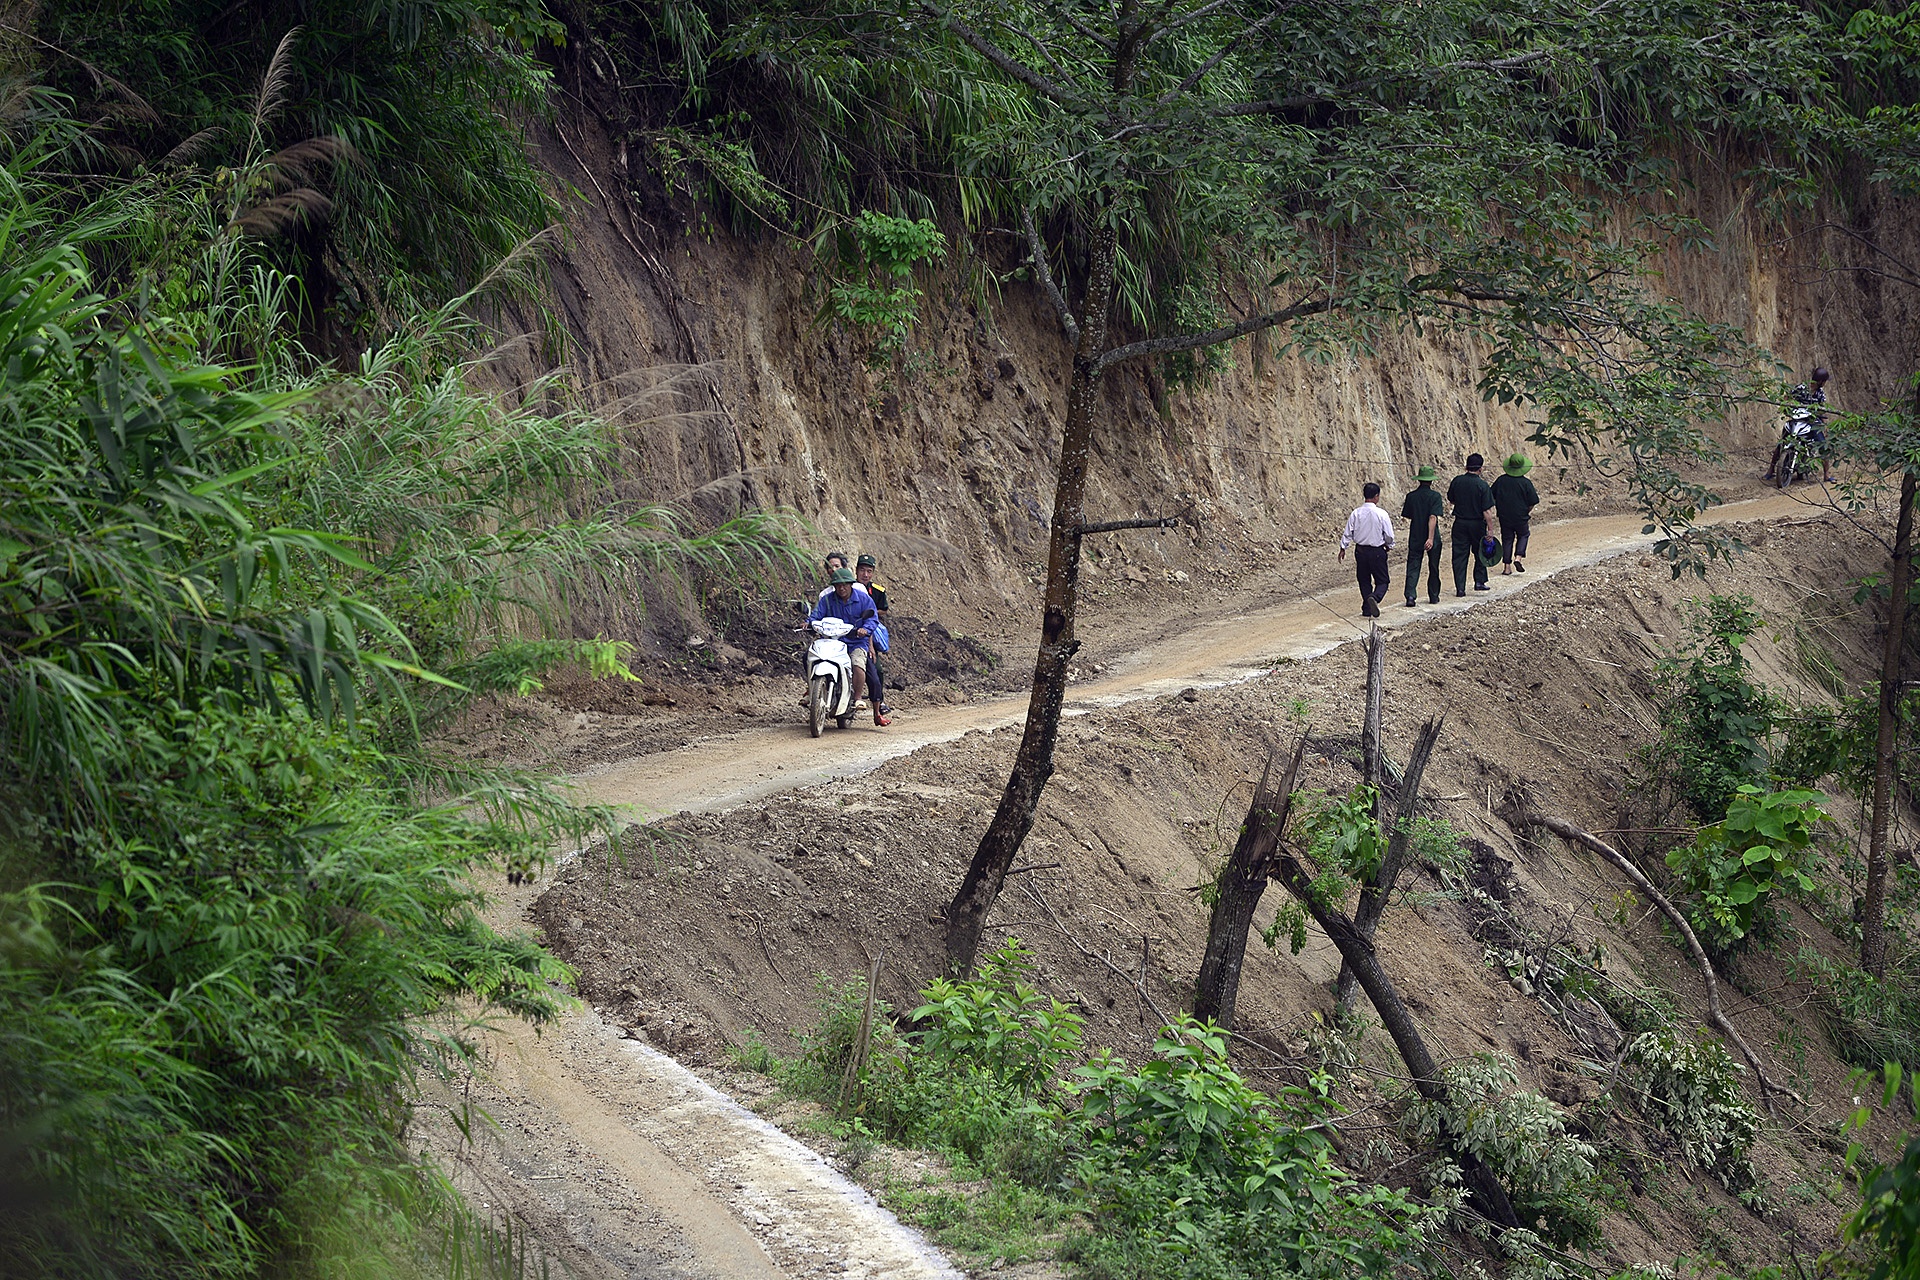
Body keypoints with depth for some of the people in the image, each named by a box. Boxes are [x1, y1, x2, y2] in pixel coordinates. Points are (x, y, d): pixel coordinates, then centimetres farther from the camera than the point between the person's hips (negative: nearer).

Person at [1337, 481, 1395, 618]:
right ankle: (1374, 597, -26)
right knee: (1382, 581, 4)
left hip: (1360, 551, 3)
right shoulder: (1382, 514, -13)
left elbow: (1347, 533, 1)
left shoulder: (1356, 513, -5)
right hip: (1377, 552, -3)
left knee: (1364, 581, 16)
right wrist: (1389, 545, 15)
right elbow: (1389, 536, -7)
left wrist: (1343, 548, 15)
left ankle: (1367, 610, 14)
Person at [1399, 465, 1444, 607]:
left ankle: (1411, 595, -17)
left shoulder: (1411, 496, 0)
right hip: (1431, 538, -2)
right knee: (1433, 569, 13)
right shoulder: (1434, 496, -11)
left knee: (1413, 568, 0)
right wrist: (1431, 538, -25)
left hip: (1415, 538, 2)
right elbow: (1433, 517, -20)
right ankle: (1433, 597, 23)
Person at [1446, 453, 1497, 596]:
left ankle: (1460, 588, 1)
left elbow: (1451, 499, 10)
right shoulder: (1482, 485, -14)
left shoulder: (1457, 481, -5)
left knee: (1459, 556, 5)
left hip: (1460, 523, 2)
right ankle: (1479, 581, 21)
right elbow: (1487, 511, -15)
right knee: (1480, 552, 19)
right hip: (1477, 524, -2)